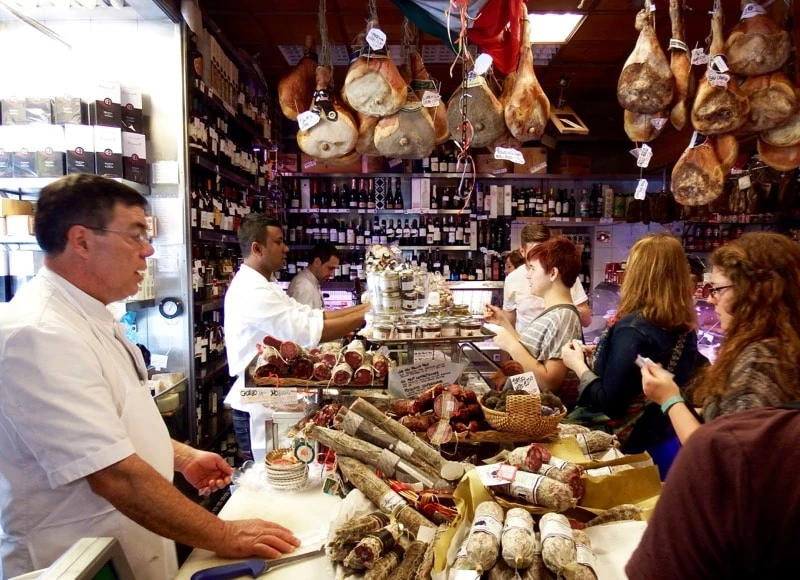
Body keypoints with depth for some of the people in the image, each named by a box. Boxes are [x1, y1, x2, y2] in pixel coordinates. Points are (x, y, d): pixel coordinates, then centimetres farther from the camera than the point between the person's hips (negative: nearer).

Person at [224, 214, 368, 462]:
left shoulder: (263, 286, 13)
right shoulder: (250, 290, -21)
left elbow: (312, 315, 8)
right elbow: (310, 331, -28)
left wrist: (362, 307, -3)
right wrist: (365, 315, -21)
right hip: (257, 409, -10)